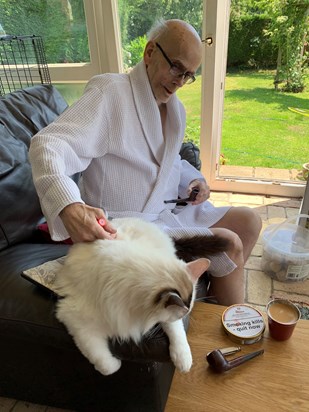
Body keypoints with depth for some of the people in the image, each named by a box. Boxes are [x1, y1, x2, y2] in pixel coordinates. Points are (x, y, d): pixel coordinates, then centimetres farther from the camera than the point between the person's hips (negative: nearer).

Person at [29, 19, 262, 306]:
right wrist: (69, 207, -45)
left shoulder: (176, 109, 11)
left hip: (168, 212, 9)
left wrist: (193, 180, 3)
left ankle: (221, 294, 26)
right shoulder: (109, 91, -16)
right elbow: (47, 144, -26)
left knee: (248, 222, 7)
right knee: (229, 244, -15)